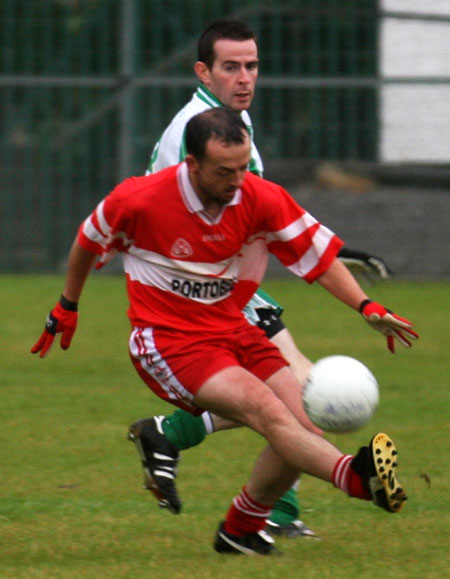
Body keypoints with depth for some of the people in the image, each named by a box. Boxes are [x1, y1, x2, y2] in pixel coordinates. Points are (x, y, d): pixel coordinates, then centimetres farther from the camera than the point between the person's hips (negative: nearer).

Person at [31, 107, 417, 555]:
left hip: (233, 330, 6)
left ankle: (240, 531, 13)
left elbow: (318, 254, -2)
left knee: (303, 429, -10)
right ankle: (355, 476, -53)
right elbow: (89, 241, 6)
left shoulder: (260, 199, -8)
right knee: (266, 409, -28)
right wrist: (67, 307, 20)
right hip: (167, 342, -5)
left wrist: (367, 308, -16)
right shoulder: (138, 200, -14)